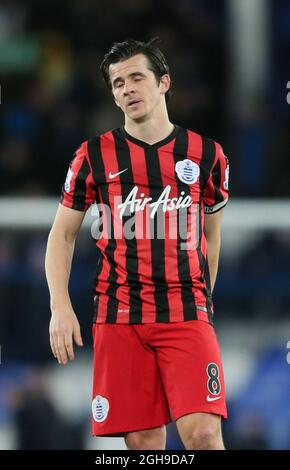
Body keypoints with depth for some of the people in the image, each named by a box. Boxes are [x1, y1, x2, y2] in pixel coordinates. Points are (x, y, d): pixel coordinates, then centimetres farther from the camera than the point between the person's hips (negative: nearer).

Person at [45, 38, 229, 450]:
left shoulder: (205, 154, 6)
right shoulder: (94, 156, 5)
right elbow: (62, 234, 10)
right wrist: (60, 307, -2)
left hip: (187, 314, 0)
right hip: (118, 317, 1)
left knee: (203, 435, -16)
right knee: (144, 441, 0)